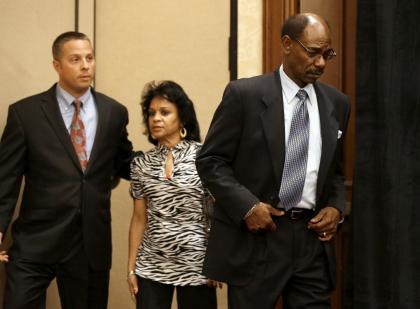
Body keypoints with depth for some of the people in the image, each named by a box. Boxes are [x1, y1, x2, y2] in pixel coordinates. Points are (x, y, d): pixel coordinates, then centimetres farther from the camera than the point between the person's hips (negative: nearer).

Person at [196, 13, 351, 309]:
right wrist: (247, 206, -14)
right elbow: (210, 161, -3)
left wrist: (336, 208, 1)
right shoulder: (244, 94, -4)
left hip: (312, 238, 4)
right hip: (255, 239, -3)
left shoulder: (337, 103, 10)